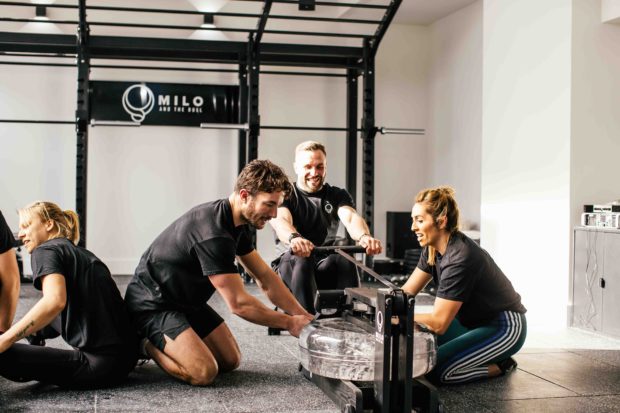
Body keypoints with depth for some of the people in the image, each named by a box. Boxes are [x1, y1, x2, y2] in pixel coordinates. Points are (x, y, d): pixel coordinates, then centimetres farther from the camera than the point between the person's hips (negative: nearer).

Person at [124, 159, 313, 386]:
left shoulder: (238, 225, 1)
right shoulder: (213, 235, -31)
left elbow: (265, 277, 7)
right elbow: (239, 303, -27)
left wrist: (304, 316, -1)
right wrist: (289, 323, -17)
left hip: (187, 301, 10)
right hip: (152, 304, -10)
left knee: (230, 361, 7)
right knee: (203, 373, -24)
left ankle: (166, 342, 20)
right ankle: (147, 344, 1)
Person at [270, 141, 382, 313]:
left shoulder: (337, 195, 13)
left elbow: (351, 218, -10)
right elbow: (281, 221, -19)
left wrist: (364, 236, -36)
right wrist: (294, 239, -45)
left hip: (327, 267, 2)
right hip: (291, 265, -2)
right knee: (301, 259, -36)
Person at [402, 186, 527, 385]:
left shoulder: (460, 259, -30)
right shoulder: (432, 248, -2)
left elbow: (438, 323, -31)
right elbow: (407, 292, -1)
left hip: (505, 328, -9)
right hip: (474, 322, 9)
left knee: (437, 372, -23)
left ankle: (500, 365, 0)